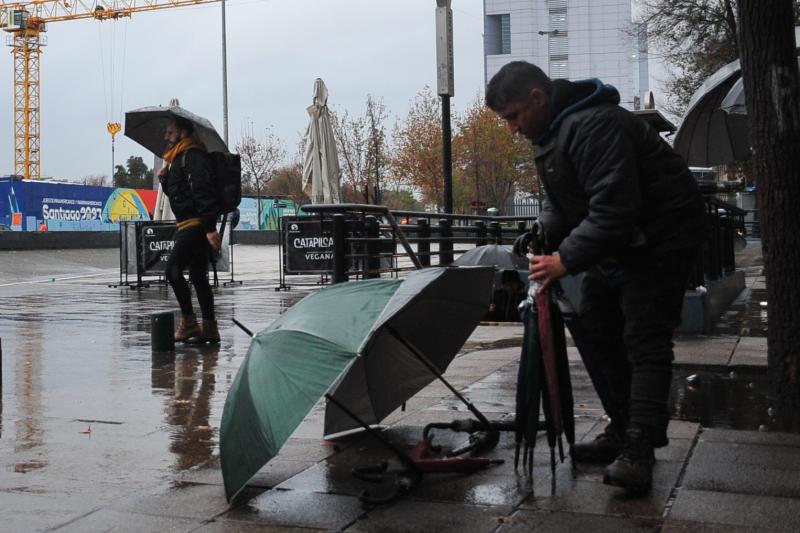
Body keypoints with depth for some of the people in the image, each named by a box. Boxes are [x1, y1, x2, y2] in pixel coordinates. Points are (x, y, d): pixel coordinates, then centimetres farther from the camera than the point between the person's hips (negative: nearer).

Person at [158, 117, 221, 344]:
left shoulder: (193, 156, -11)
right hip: (188, 226, 11)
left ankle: (189, 321, -10)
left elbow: (204, 192, -20)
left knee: (172, 268, -15)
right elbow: (175, 193, 28)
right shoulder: (178, 158, 22)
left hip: (196, 225, -11)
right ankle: (209, 327, 15)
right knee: (198, 276, 11)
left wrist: (209, 227, -27)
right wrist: (165, 179, 7)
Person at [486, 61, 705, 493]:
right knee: (595, 324, 10)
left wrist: (568, 259, -29)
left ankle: (638, 450, -11)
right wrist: (546, 239, -1)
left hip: (660, 236, -11)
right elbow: (559, 199, 16)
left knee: (644, 340, -13)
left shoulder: (593, 126, -28)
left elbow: (614, 208, -34)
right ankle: (622, 431, 18)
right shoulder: (549, 131, 7)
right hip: (617, 239, 11)